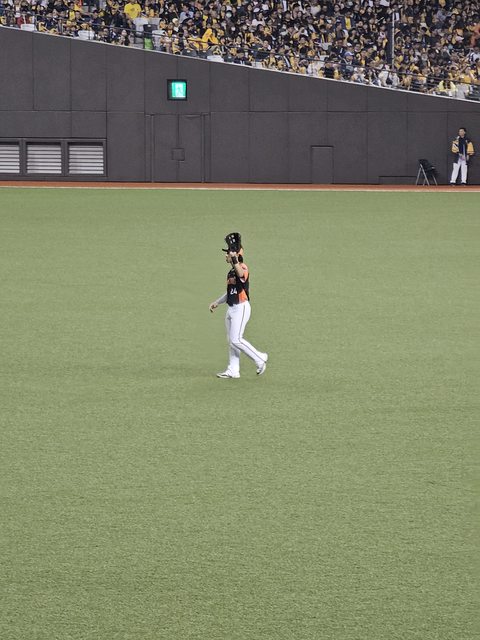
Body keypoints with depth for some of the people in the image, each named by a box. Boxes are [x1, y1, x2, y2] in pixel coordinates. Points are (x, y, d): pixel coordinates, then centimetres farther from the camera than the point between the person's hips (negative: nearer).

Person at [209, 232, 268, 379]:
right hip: (231, 309, 10)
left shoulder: (243, 268, -16)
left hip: (241, 308, -10)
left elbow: (241, 273, -43)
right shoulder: (231, 272, 14)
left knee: (236, 340, -12)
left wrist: (234, 259, -57)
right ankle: (233, 370, 16)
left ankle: (260, 358, 2)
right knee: (231, 340, 11)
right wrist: (217, 302, 28)